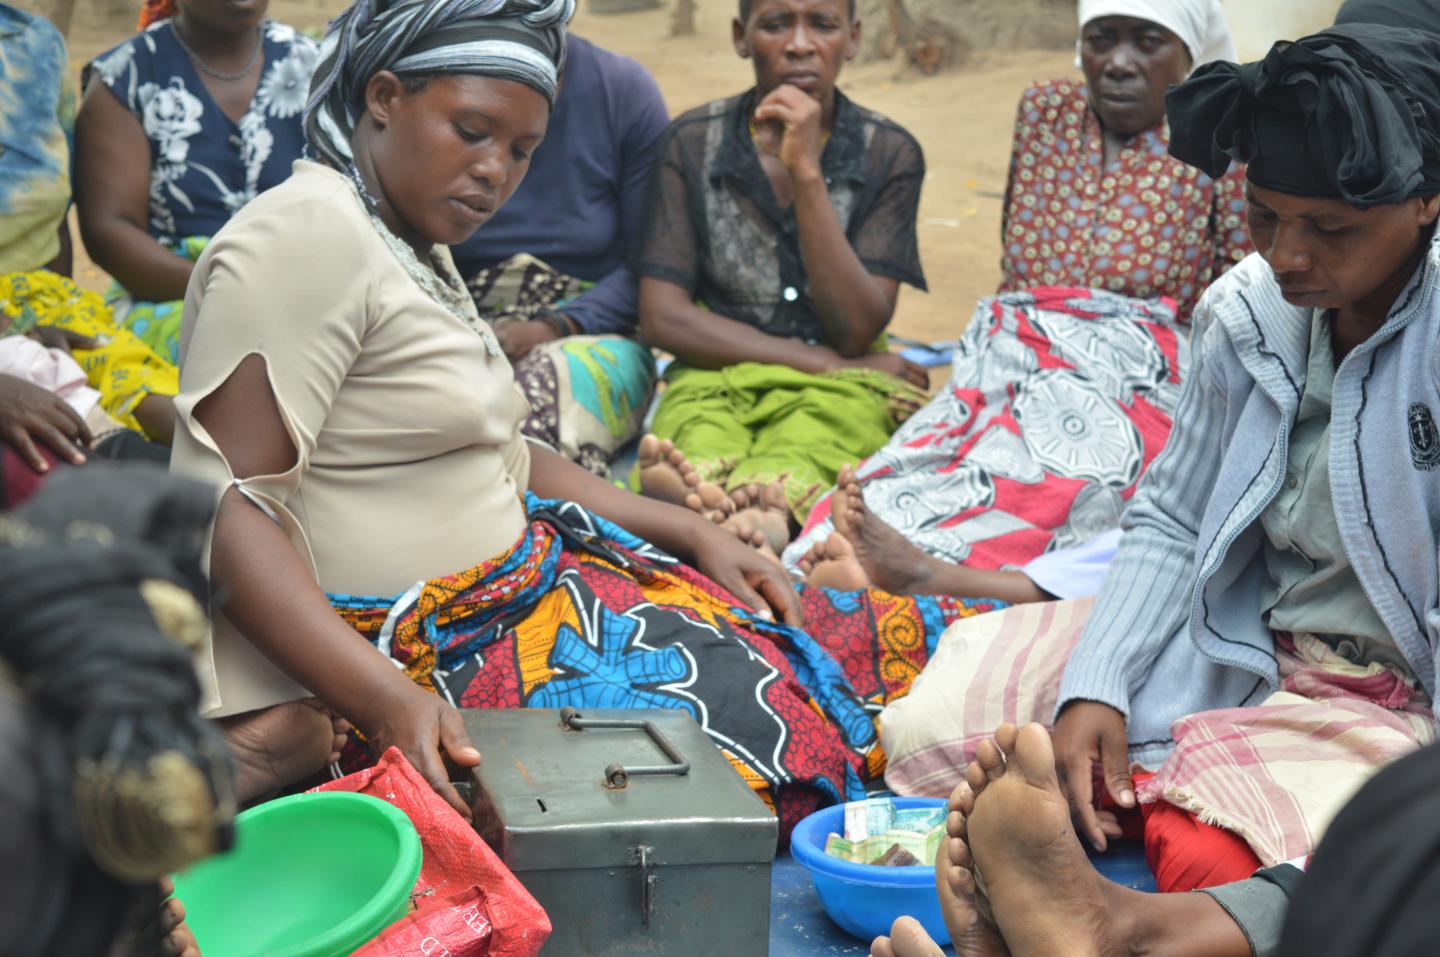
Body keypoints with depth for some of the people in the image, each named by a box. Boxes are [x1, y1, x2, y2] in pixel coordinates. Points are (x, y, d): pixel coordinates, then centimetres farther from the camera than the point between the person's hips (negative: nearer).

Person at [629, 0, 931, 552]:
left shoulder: (889, 155, 3)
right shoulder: (693, 143, 4)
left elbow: (856, 331, -7)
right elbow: (662, 319, -3)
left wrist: (805, 171, -15)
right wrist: (823, 360, -9)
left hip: (837, 392, 0)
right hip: (715, 375, 1)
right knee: (702, 447, -38)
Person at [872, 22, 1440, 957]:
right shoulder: (1252, 310, 0)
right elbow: (1171, 527, 6)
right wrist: (1093, 689, -9)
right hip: (1238, 652, 6)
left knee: (1220, 872, -36)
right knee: (937, 718, -5)